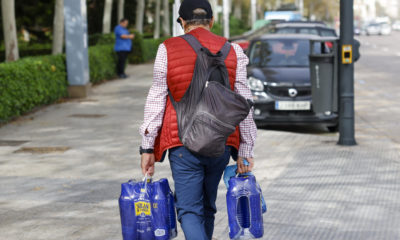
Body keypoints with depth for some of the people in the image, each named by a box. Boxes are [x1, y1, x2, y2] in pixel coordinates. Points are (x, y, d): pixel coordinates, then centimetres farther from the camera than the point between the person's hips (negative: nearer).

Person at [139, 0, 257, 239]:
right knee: (208, 206, 20)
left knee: (189, 210, 0)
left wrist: (147, 148, 3)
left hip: (183, 143, -3)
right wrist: (245, 150, 9)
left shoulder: (167, 50, -1)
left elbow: (156, 101, -2)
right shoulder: (233, 51, 3)